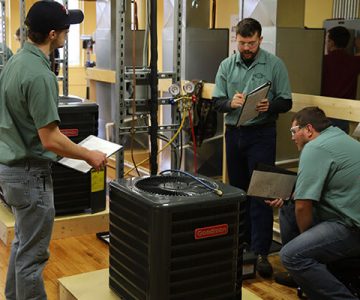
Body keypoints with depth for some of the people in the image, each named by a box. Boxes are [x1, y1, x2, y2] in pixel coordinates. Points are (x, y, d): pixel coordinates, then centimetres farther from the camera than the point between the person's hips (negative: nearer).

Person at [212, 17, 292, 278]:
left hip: (261, 134, -4)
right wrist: (230, 102, -18)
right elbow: (217, 102, 4)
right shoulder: (227, 66, 5)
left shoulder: (275, 65, -4)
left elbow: (286, 102, -3)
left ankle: (261, 252, -3)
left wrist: (270, 106, -24)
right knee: (237, 190, 13)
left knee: (260, 193, -6)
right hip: (233, 133, 4)